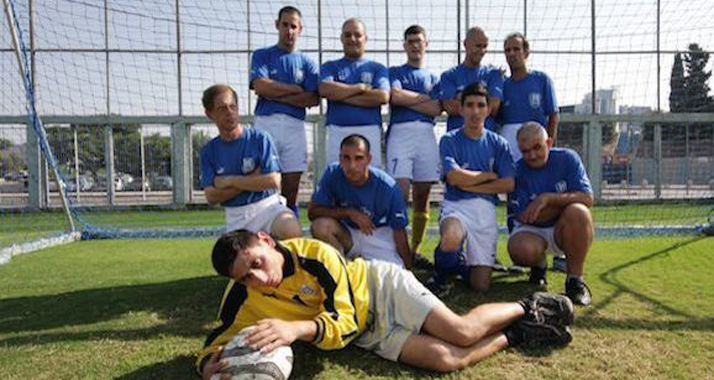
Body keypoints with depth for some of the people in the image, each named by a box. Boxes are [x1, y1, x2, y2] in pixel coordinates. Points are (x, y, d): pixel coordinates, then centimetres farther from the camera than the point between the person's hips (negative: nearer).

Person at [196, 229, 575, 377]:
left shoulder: (315, 255, -27)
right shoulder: (242, 295, -13)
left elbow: (343, 320, -25)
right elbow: (218, 338, -4)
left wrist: (297, 328, -45)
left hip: (381, 285, -3)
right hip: (370, 336, 3)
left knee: (463, 332, -20)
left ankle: (527, 308, 13)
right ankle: (517, 336, 9)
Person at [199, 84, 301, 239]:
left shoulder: (260, 138, -1)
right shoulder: (209, 150, 7)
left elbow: (274, 180, -12)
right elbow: (211, 196, -3)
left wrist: (229, 181, -6)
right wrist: (251, 180, -10)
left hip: (267, 206, -3)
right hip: (235, 217, 3)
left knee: (291, 231, -33)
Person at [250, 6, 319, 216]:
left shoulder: (307, 63, 16)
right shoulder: (262, 55, 14)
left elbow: (313, 99, 0)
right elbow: (260, 86, -5)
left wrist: (275, 95, -6)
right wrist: (297, 89, -1)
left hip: (294, 126, 1)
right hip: (265, 123, -1)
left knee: (291, 190, 1)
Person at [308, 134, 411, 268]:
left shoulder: (388, 187, -22)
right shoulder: (333, 173, -16)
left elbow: (399, 234, -14)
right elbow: (312, 212, -15)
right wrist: (349, 212, -26)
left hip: (380, 237, -1)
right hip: (347, 234, 1)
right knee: (320, 226, -28)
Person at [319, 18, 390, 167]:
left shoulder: (377, 68, 16)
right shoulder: (330, 67, 17)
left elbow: (383, 96, -3)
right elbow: (325, 90, -4)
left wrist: (341, 95, -3)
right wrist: (360, 87, -1)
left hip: (370, 130, 0)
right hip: (337, 131, 0)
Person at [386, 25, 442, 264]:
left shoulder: (433, 78, 23)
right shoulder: (395, 72, 16)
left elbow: (437, 109, 4)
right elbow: (395, 96, -7)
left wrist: (406, 99, -2)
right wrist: (425, 98, 2)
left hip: (426, 134, 3)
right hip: (400, 132, -3)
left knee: (422, 196, 3)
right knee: (400, 193, -14)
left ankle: (415, 250, 11)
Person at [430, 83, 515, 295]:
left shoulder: (498, 144, 10)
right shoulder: (449, 140, 2)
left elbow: (508, 184, -1)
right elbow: (454, 177, -14)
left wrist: (469, 185, -7)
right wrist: (489, 175, -1)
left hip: (485, 208, 3)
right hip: (456, 205, -2)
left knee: (481, 285, -8)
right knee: (451, 240, -40)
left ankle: (464, 266, 30)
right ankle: (441, 273, -4)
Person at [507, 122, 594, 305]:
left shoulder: (567, 158, -5)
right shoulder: (518, 171, -8)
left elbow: (587, 198, -15)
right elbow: (524, 218, -14)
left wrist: (548, 198, -23)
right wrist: (566, 200, -12)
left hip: (563, 230, 1)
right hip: (531, 231, -1)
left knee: (578, 212, -33)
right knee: (520, 249, -35)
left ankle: (575, 278, -15)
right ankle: (538, 263, 7)